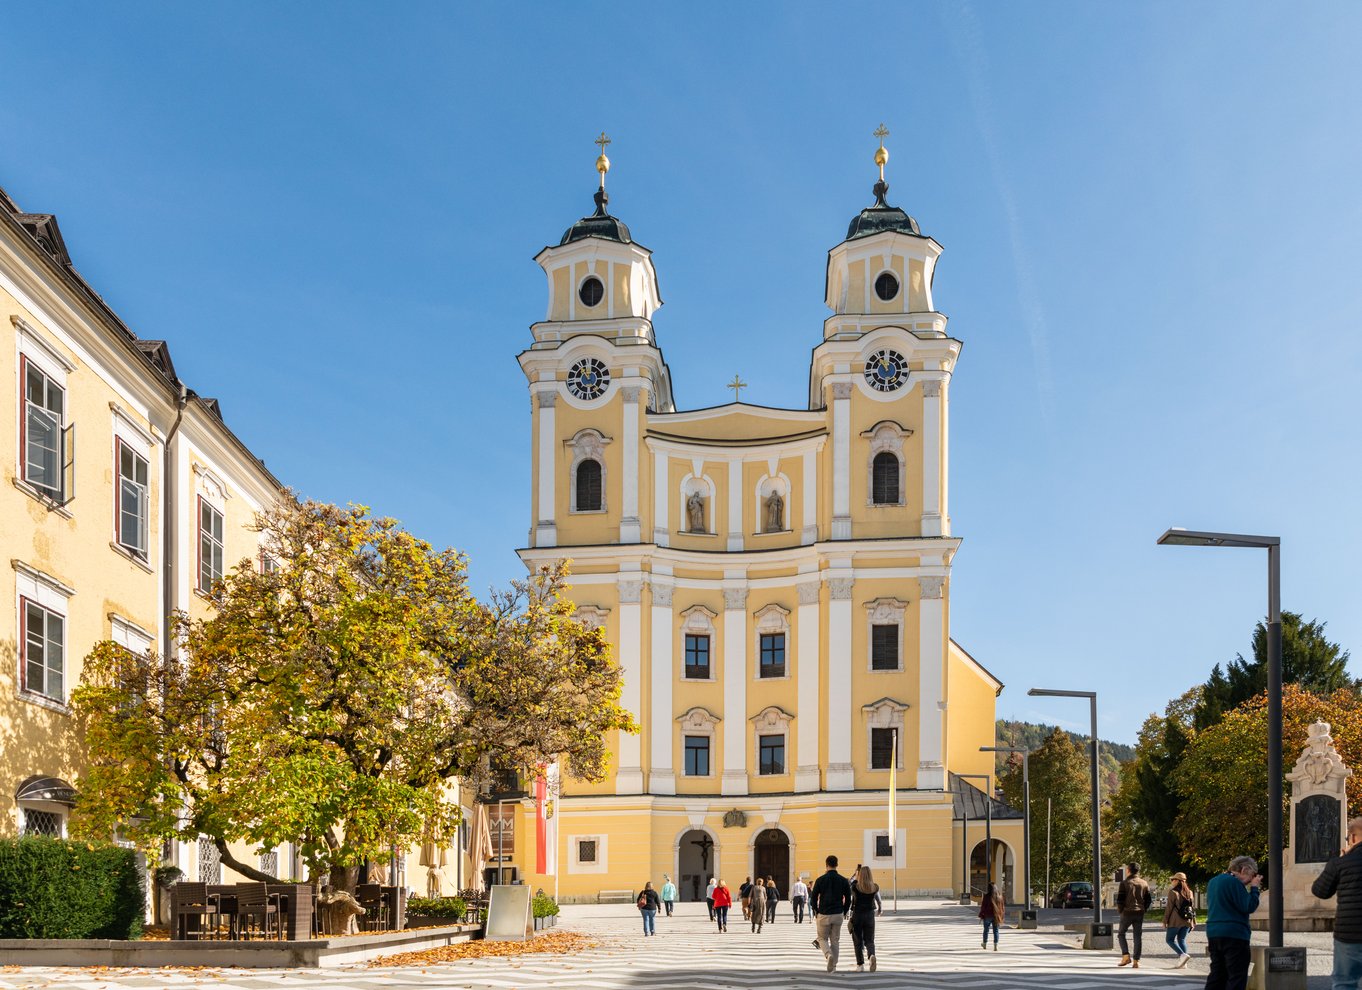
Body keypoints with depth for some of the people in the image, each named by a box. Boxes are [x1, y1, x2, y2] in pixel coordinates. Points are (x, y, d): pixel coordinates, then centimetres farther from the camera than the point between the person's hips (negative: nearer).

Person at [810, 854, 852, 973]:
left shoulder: (820, 880, -6)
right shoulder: (843, 880, -1)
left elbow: (813, 898, -2)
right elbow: (848, 899, 3)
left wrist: (815, 912, 12)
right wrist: (844, 912, 17)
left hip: (823, 914, -2)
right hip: (838, 914, 2)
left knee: (822, 938, 12)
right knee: (835, 940, 12)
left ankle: (829, 955, -16)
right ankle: (833, 965, 10)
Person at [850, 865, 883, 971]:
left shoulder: (855, 887, -12)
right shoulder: (875, 887, -2)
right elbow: (879, 901, 14)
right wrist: (880, 909, 34)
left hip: (857, 915, -2)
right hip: (870, 915, 2)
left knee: (858, 941, 10)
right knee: (869, 940, 8)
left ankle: (860, 965, 9)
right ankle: (871, 955, -22)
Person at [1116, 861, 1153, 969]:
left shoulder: (1125, 883, -7)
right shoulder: (1144, 883, 6)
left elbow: (1120, 899, -10)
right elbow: (1149, 900, 7)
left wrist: (1120, 910, 4)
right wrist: (1143, 909, 14)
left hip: (1127, 912, -4)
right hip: (1140, 914, 4)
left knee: (1121, 934, 11)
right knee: (1138, 937, 6)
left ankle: (1126, 956, -4)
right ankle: (1136, 961, 3)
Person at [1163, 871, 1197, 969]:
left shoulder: (1173, 892, -9)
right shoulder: (1189, 892, 10)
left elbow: (1169, 908, -9)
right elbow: (1193, 907, 12)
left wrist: (1165, 921, -4)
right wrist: (1193, 922, 17)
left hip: (1175, 921, -6)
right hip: (1187, 921, 6)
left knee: (1169, 939, 4)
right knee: (1182, 940, 13)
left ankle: (1182, 955, -15)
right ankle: (1183, 962, 6)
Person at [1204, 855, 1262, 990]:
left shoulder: (1213, 881, 16)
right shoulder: (1234, 882, -14)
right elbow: (1249, 907, -16)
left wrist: (1252, 890, 18)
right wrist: (1254, 888, -3)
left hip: (1213, 933, 9)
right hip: (1234, 934, -9)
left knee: (1217, 974, 13)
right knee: (1237, 976, -5)